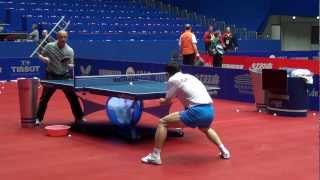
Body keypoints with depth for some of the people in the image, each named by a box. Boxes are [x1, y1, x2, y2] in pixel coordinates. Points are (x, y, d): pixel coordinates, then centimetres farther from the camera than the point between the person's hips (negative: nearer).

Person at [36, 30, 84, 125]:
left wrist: (70, 65, -29)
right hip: (51, 75, 0)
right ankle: (38, 118, 11)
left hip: (64, 76, 1)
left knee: (73, 97, 0)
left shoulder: (70, 51, -10)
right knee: (44, 98, -2)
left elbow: (71, 66, -7)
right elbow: (41, 56, 5)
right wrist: (44, 59, -17)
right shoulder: (49, 46, -9)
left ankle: (79, 117, 14)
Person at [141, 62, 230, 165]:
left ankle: (155, 156, -3)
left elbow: (167, 101, 11)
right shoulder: (190, 76, 24)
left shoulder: (173, 80, 5)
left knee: (163, 123, 2)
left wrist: (162, 101, 34)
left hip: (197, 111, -7)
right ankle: (223, 151, 37)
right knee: (205, 129, 42)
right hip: (209, 110, 7)